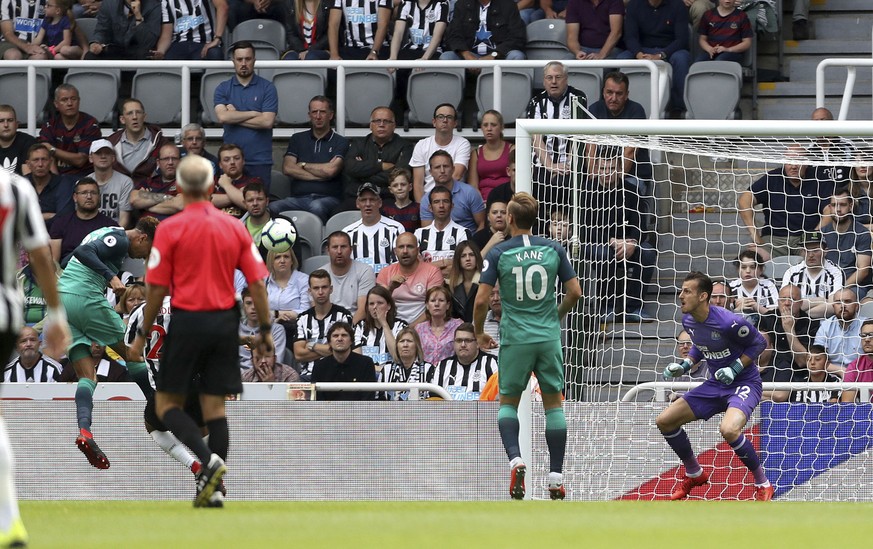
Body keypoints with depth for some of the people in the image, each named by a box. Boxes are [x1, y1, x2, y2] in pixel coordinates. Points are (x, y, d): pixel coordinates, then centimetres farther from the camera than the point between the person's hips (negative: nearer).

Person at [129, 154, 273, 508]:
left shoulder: (171, 229, -6)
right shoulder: (234, 228, 5)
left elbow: (157, 289, -7)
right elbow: (257, 283, 3)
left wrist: (143, 334, 3)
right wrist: (265, 330, 11)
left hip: (187, 322, -4)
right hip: (225, 322, 4)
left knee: (167, 402, 4)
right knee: (214, 406, 8)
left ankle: (209, 460, -18)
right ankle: (214, 487, 5)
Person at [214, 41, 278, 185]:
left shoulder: (267, 88, 3)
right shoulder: (223, 89, 9)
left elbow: (267, 121, -8)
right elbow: (222, 117, -8)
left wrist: (235, 117, -4)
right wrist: (253, 114, -7)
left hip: (259, 160, -1)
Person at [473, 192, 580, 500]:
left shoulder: (499, 253, -5)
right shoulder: (553, 250, 1)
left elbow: (482, 300, -7)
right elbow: (574, 292, 3)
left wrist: (479, 332, 10)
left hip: (515, 338, -2)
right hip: (549, 337, 2)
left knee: (508, 402, 12)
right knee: (553, 403, 9)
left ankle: (515, 459, -13)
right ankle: (556, 478, 6)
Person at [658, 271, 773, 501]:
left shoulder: (729, 323, -25)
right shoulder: (688, 321, -2)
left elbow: (758, 342, -11)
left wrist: (736, 368, -20)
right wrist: (685, 365, 2)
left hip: (744, 383, -8)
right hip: (715, 385, 8)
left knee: (728, 429, -37)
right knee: (665, 421, 4)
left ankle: (763, 484, -15)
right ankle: (694, 474, 26)